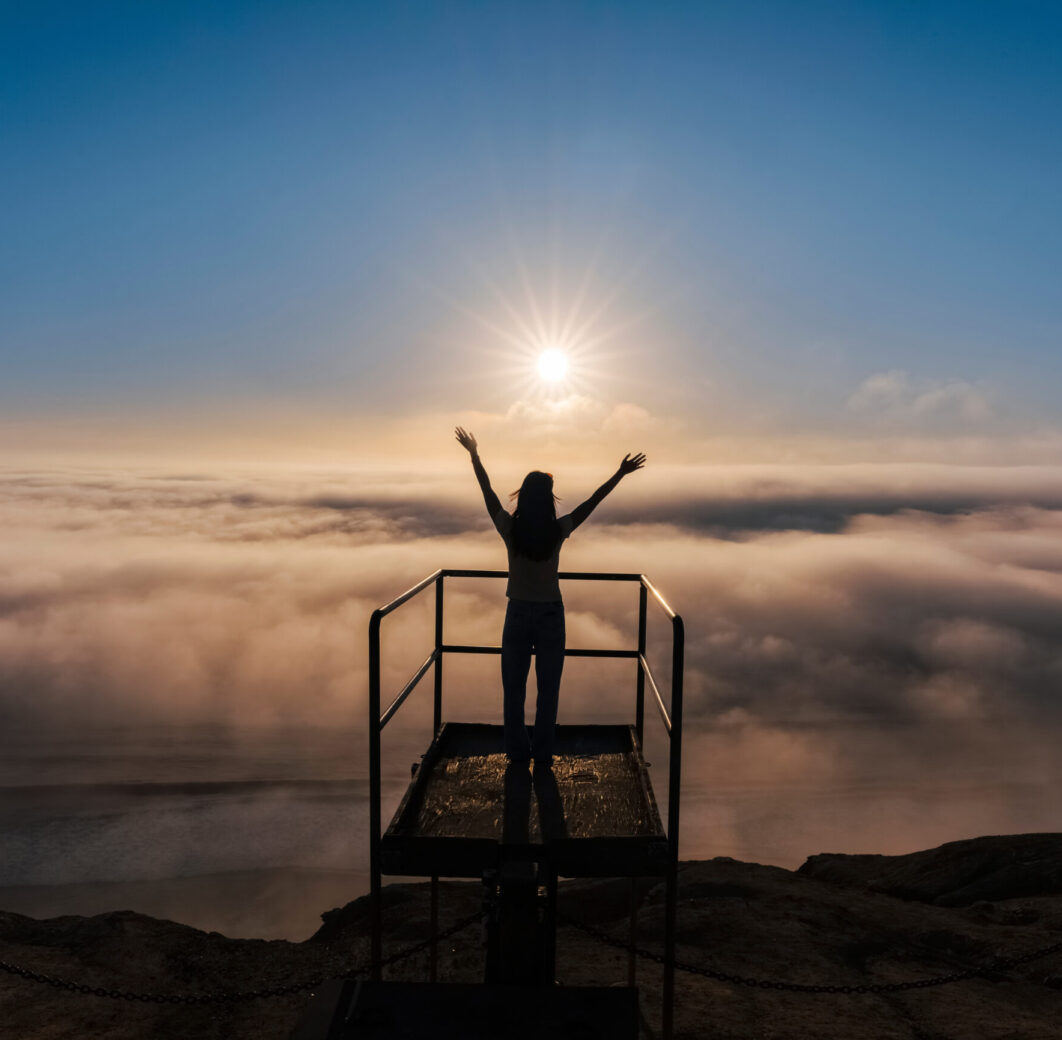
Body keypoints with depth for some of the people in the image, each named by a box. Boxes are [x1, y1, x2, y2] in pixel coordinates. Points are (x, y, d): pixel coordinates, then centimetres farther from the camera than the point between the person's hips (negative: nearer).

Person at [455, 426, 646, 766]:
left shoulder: (510, 529, -12)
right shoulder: (558, 531, -13)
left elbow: (488, 491, 0)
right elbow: (593, 500, -4)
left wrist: (474, 455, 11)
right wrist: (621, 473, 5)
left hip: (518, 614, 1)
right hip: (551, 614, 0)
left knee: (513, 688, 14)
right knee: (548, 690, 11)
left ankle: (517, 752, 22)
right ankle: (543, 754, 19)